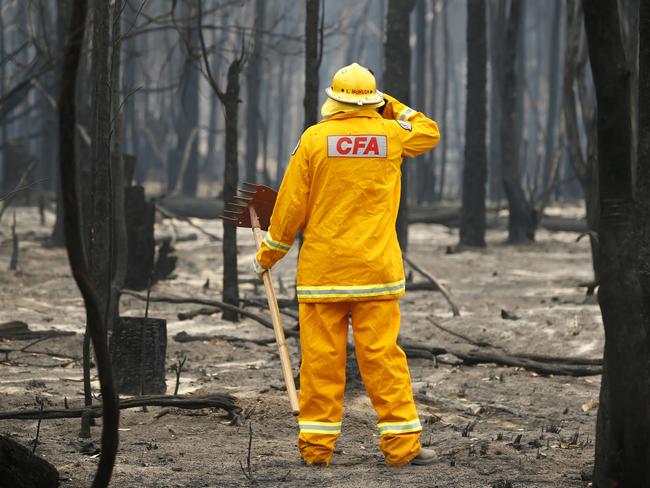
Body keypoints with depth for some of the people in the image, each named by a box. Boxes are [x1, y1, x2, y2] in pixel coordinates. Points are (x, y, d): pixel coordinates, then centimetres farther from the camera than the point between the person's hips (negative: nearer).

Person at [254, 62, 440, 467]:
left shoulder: (314, 138, -4)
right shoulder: (391, 135, 1)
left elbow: (292, 204, 0)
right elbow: (429, 133, 24)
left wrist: (270, 253, 12)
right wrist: (391, 107, 23)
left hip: (322, 267, -1)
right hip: (376, 267, 1)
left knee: (321, 355, 3)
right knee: (382, 355, 1)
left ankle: (317, 445, 6)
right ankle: (401, 444, 0)